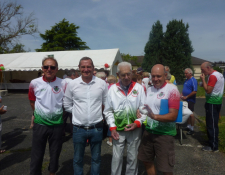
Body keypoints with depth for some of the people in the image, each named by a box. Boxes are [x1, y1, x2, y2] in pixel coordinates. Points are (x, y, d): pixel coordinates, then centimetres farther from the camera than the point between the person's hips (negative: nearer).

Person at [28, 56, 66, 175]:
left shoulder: (63, 84, -8)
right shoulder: (34, 83, -5)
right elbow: (32, 101, 11)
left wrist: (57, 112, 5)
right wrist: (38, 113, 9)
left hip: (57, 124, 0)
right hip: (40, 124, 0)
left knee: (55, 153, 17)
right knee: (37, 154, 11)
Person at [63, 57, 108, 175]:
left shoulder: (102, 83, -4)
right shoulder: (72, 84, -4)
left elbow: (106, 103, 8)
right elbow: (67, 105, 6)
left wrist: (98, 112, 2)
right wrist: (78, 112, 1)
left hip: (97, 128, 0)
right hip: (78, 128, 0)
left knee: (96, 158, 18)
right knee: (78, 159, 17)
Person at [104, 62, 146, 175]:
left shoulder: (139, 88, -1)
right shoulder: (113, 89, 0)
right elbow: (108, 111, 4)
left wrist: (138, 122, -11)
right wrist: (112, 127, -3)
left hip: (135, 129, 0)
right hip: (118, 129, 0)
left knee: (132, 157, 14)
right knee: (117, 157, 8)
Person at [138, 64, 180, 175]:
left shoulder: (172, 90, -12)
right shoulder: (149, 90, 8)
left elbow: (173, 116, -18)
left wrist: (155, 116, -31)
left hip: (165, 133, -6)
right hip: (148, 131, 6)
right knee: (147, 161, 19)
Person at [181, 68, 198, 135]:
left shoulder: (193, 80, -15)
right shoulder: (186, 80, 11)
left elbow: (195, 91, -22)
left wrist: (186, 97, -17)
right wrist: (182, 95, 5)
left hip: (190, 100, -8)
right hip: (185, 99, 8)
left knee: (190, 114, -1)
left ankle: (192, 129, 10)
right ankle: (188, 126, 28)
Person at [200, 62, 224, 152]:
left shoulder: (213, 76, -18)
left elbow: (208, 90, -21)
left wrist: (203, 80, -15)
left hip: (212, 103, -10)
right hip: (217, 102, 10)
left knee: (211, 125, -4)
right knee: (213, 124, 17)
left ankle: (213, 146, 4)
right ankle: (213, 142, 29)